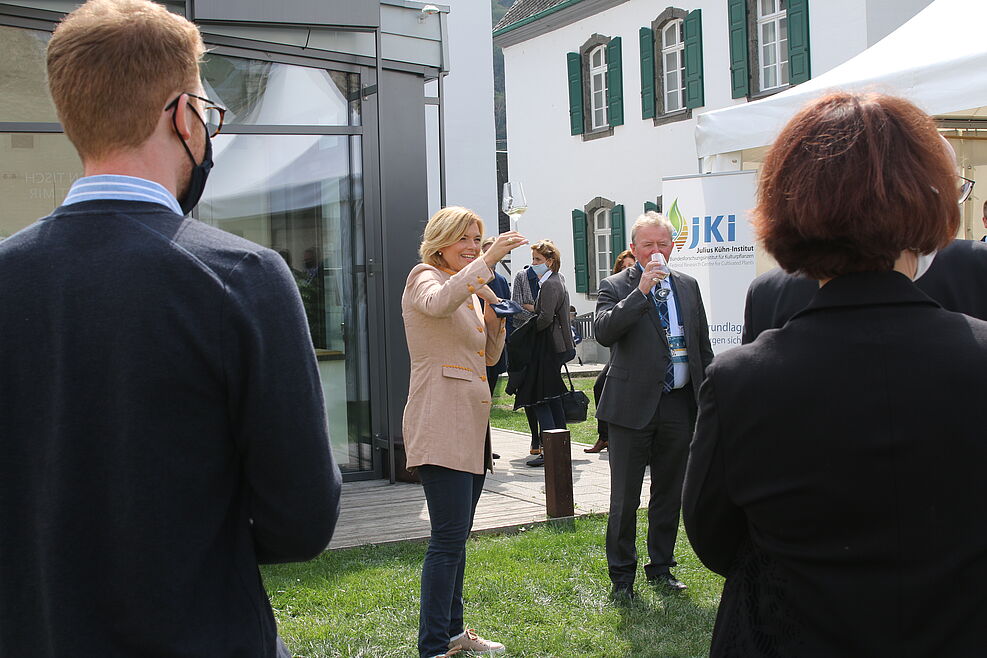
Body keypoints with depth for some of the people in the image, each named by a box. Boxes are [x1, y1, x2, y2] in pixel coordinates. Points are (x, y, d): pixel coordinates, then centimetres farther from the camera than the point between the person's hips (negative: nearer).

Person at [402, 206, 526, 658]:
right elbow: (439, 303, -32)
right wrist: (488, 261, -33)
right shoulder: (424, 278, -6)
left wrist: (494, 320, 3)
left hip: (471, 423, 9)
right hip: (440, 424, -9)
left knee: (456, 536, 15)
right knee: (449, 537, -12)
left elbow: (489, 358, 21)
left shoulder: (472, 290, 20)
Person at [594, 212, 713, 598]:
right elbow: (604, 332, -23)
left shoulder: (687, 287, 11)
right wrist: (641, 291, -27)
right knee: (625, 498, 2)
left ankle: (661, 569, 27)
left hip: (679, 406, 4)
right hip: (633, 405, -4)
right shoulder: (616, 287, -4)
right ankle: (622, 575, 15)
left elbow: (703, 346, 15)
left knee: (670, 495, 13)